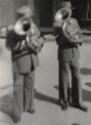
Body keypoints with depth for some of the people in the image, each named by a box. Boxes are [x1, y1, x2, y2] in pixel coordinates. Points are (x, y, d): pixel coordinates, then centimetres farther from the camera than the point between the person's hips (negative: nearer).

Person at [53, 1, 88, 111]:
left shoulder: (74, 21, 10)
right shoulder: (58, 23, -5)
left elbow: (80, 36, 6)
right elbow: (58, 40, -13)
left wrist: (77, 40, -14)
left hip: (75, 53, 5)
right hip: (64, 53, -5)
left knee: (76, 78, 8)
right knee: (64, 79, 5)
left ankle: (76, 101, 20)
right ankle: (64, 101, 21)